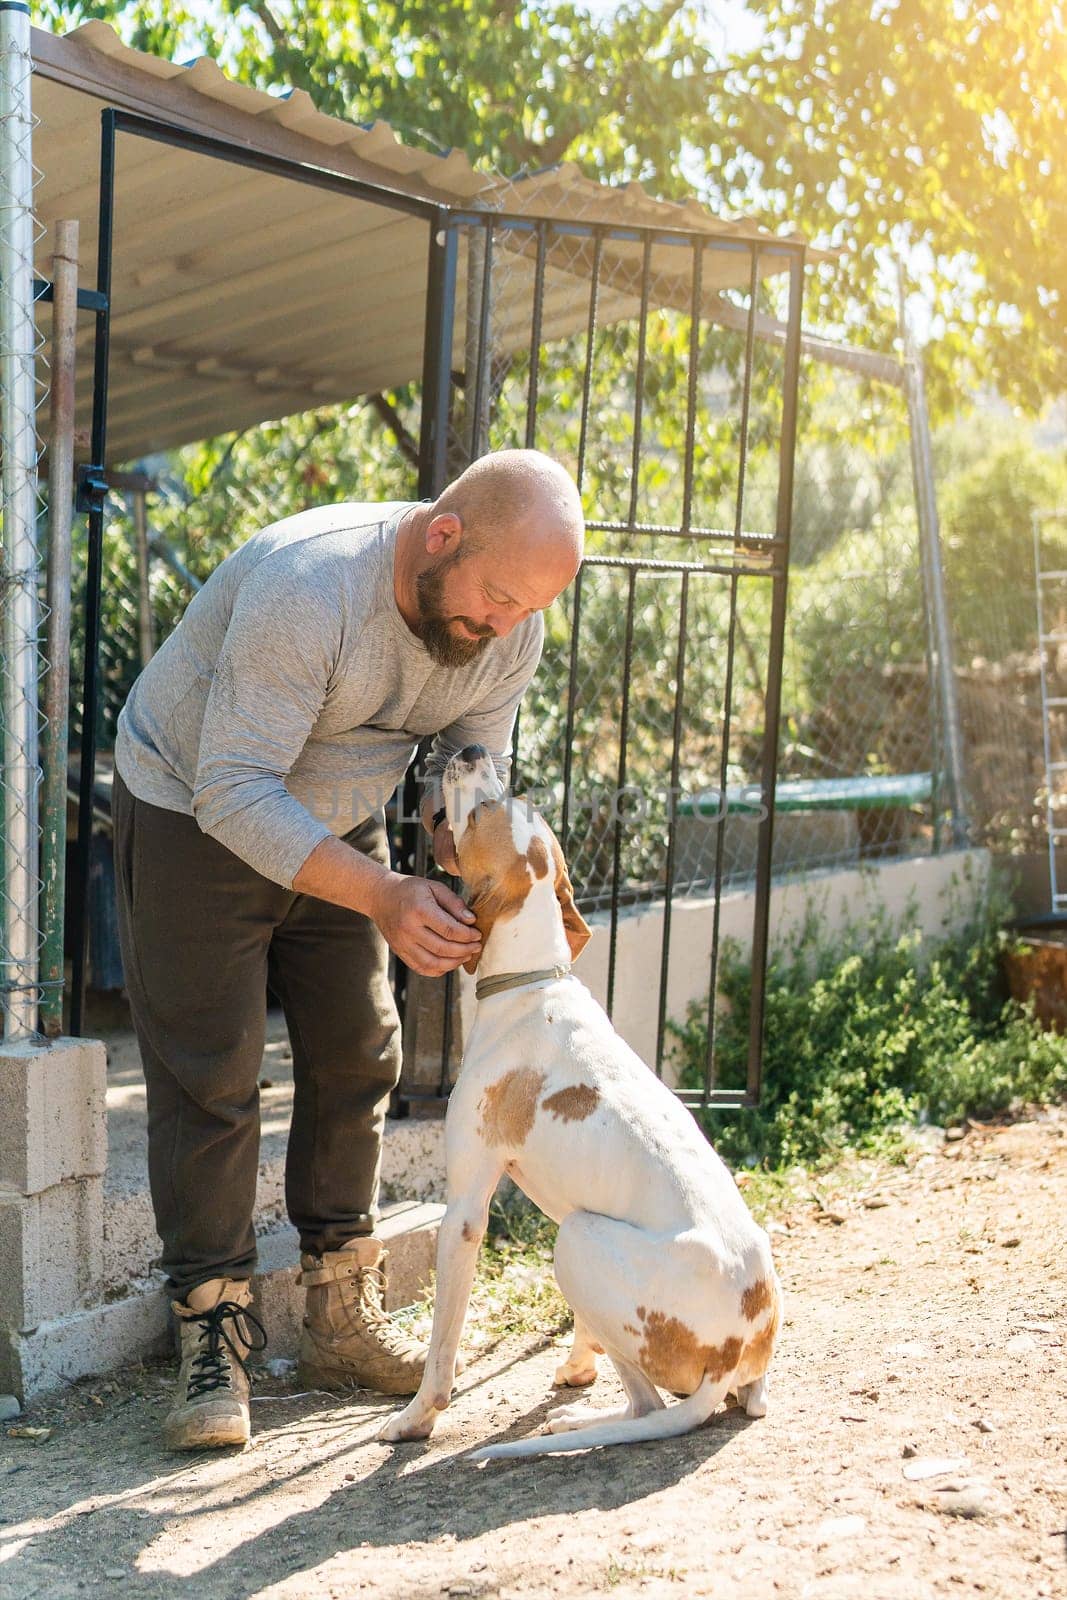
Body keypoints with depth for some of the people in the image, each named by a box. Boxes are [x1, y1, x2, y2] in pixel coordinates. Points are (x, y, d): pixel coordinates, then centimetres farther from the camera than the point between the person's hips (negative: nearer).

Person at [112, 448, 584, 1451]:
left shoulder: (510, 631, -15)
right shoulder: (308, 587, -37)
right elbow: (235, 792, -36)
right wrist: (385, 898, -43)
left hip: (337, 822, 7)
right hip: (195, 813, -6)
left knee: (356, 1057, 6)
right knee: (209, 1078, -8)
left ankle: (342, 1325, 16)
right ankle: (213, 1345, -1)